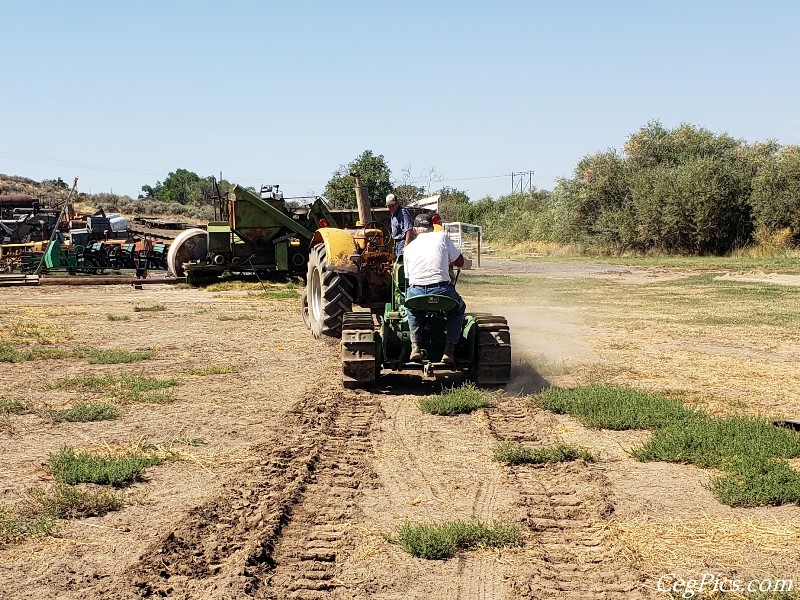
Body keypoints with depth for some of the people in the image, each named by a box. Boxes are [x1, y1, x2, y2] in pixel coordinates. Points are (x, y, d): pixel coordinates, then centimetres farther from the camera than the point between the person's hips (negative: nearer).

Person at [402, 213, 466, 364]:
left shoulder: (409, 248, 16)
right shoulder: (441, 237, 9)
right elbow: (460, 262, 16)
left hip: (415, 294, 2)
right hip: (442, 292, -2)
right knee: (458, 309, 30)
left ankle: (415, 346, 23)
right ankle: (449, 350, 17)